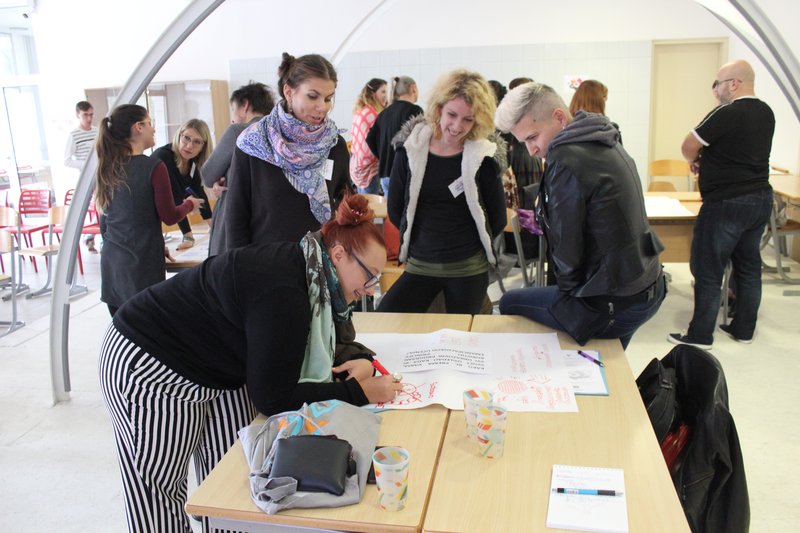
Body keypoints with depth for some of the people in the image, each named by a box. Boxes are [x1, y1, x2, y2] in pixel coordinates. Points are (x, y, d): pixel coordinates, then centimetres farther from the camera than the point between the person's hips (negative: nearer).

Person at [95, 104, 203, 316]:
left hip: (111, 261, 6)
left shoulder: (108, 168, 7)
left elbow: (104, 222, 15)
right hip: (142, 262, -6)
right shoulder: (153, 167, -12)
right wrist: (190, 204, 13)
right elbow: (169, 216, -6)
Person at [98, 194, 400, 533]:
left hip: (220, 371, 9)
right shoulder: (282, 290, -34)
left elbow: (333, 340, 7)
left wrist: (360, 361, -14)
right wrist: (358, 392, -25)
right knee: (159, 495, 7)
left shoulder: (310, 275, -7)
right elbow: (274, 399, -29)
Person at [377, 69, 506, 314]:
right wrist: (426, 239, 8)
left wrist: (468, 243, 8)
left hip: (469, 269, -1)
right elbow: (395, 210, 5)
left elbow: (498, 220, 1)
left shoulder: (484, 156, -8)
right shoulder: (410, 149, -4)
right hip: (419, 265, 1)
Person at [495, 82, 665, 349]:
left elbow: (566, 249, -18)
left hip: (614, 304, -9)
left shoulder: (566, 160, -22)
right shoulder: (607, 144, 8)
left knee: (509, 303, 9)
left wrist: (568, 288, -1)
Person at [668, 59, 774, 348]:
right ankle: (744, 329, 26)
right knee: (749, 267, 15)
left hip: (726, 204, -9)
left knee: (707, 270, -1)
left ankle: (700, 334, 6)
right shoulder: (766, 114, 9)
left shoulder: (726, 114, -18)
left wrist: (695, 160, 10)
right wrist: (708, 159, 7)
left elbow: (688, 147, -11)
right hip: (760, 198, 9)